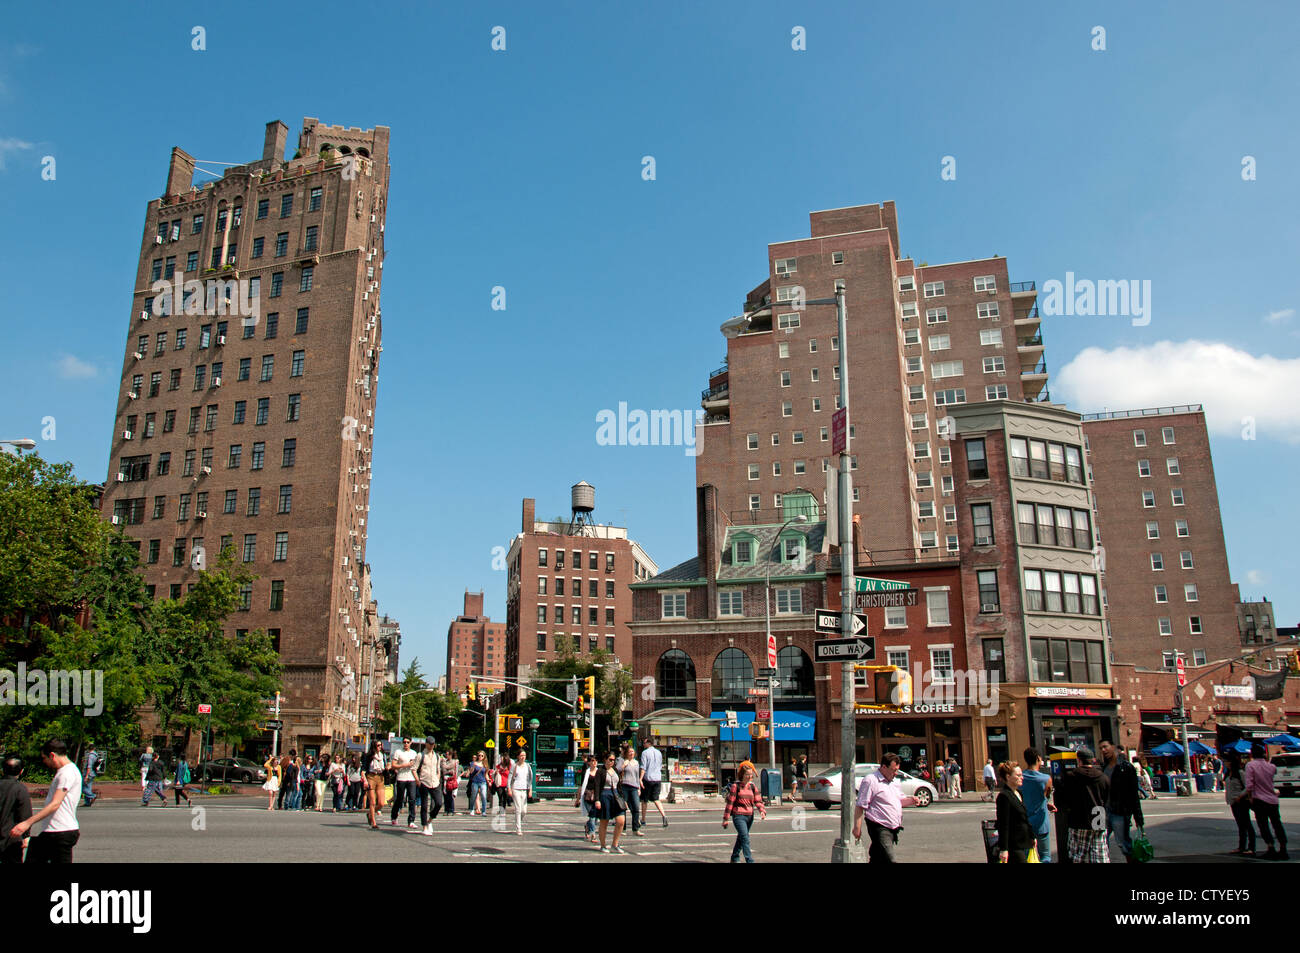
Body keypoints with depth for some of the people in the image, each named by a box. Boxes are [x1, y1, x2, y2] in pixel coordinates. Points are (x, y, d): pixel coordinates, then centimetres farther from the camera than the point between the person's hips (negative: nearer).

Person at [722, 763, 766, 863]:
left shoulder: (753, 786, 7)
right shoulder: (735, 786, -8)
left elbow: (758, 800, 4)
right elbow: (730, 802, -6)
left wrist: (762, 811, -16)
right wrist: (725, 818, -6)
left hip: (750, 816, 5)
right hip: (738, 816, -5)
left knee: (741, 838, 18)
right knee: (745, 838, -17)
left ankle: (734, 858, 35)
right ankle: (749, 860, -18)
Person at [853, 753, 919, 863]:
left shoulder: (895, 781, 17)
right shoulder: (870, 780, -11)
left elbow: (900, 800, 29)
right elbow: (860, 806, -12)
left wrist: (910, 800, 7)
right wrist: (857, 827, -16)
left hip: (894, 828, 8)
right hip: (880, 828, -8)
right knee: (889, 860, -16)